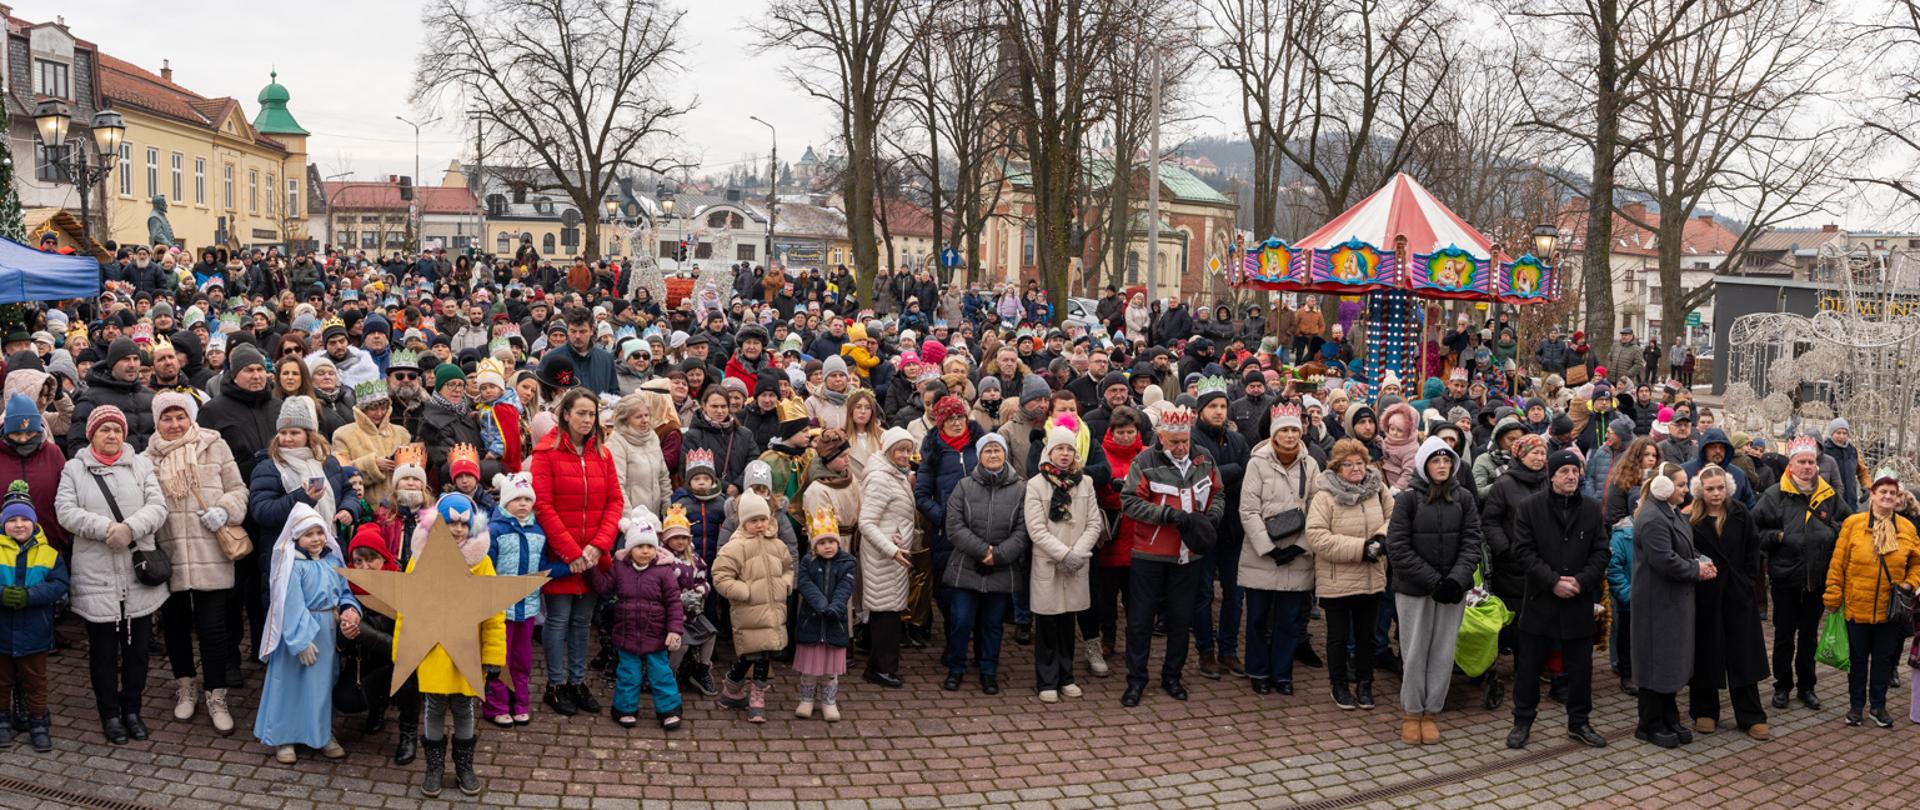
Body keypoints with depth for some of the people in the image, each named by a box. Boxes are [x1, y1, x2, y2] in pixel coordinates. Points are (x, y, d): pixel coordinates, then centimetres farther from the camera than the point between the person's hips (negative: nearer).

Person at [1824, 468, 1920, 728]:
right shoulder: (1852, 523, -7)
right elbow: (1838, 563, -6)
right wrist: (1833, 598, -7)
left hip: (1890, 610, 2)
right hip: (1857, 607, -2)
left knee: (1884, 658, 13)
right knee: (1858, 658, 11)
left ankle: (1878, 705, 27)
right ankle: (1856, 705, 24)